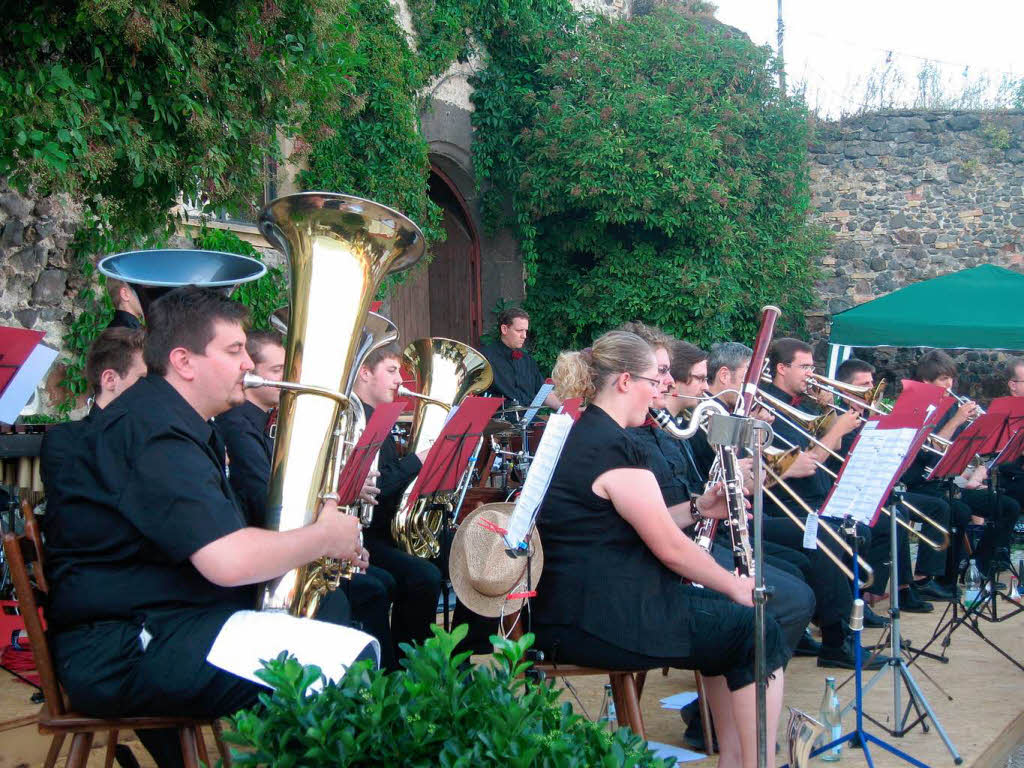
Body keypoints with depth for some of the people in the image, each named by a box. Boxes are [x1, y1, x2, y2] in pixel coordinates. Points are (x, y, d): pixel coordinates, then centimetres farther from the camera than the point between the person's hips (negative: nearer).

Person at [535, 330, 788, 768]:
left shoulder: (583, 436, 13)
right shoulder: (613, 448, -18)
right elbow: (670, 549, -15)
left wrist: (697, 509, 9)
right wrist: (737, 586, -1)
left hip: (581, 606, 10)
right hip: (598, 622, -10)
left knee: (727, 616, 21)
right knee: (758, 631, -1)